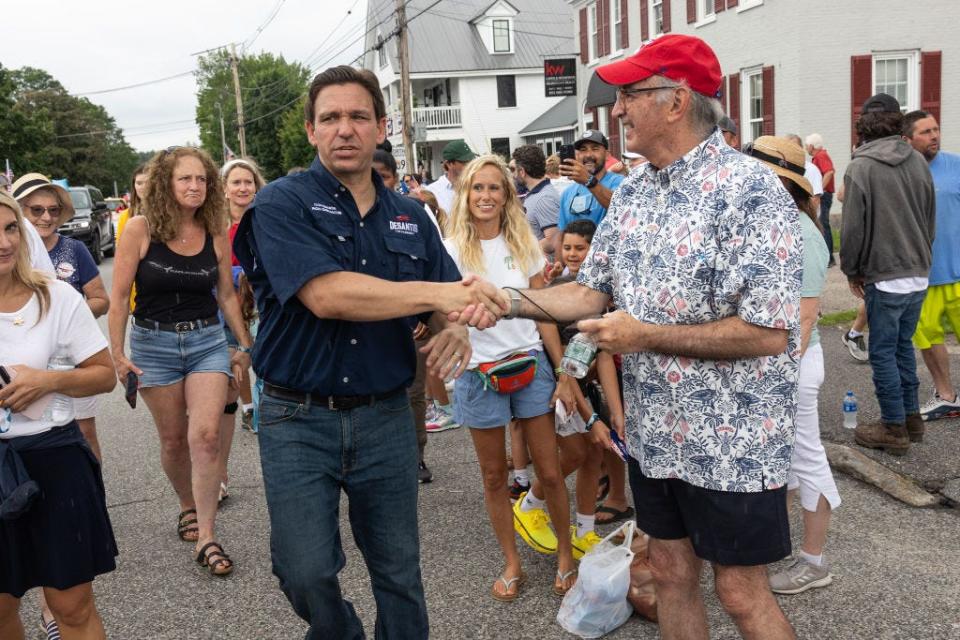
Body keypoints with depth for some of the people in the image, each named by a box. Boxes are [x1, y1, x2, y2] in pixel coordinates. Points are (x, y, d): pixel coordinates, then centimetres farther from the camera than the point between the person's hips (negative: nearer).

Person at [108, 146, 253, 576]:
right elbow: (119, 295, -5)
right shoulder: (140, 229, -9)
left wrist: (245, 345, 13)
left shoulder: (216, 234, -1)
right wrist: (117, 352, -7)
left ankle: (205, 538, -3)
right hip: (154, 343, -1)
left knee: (206, 436, -11)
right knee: (174, 440, 10)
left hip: (207, 340, 1)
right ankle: (189, 507, 37)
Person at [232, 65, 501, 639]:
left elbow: (446, 301, 10)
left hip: (386, 417, 3)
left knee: (399, 573, 13)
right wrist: (436, 293, -27)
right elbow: (326, 295, -22)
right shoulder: (283, 203, -7)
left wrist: (454, 329, -14)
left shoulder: (409, 216, 7)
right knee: (306, 574, 0)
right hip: (299, 419, -3)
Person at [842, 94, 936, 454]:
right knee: (903, 345, 19)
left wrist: (851, 270, 1)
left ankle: (894, 428, 9)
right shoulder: (917, 161, 5)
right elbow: (931, 218, 11)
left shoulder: (861, 167, -13)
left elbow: (854, 226, -12)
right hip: (918, 274, 6)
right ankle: (911, 416, 28)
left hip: (884, 276, -6)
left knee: (883, 352, 3)